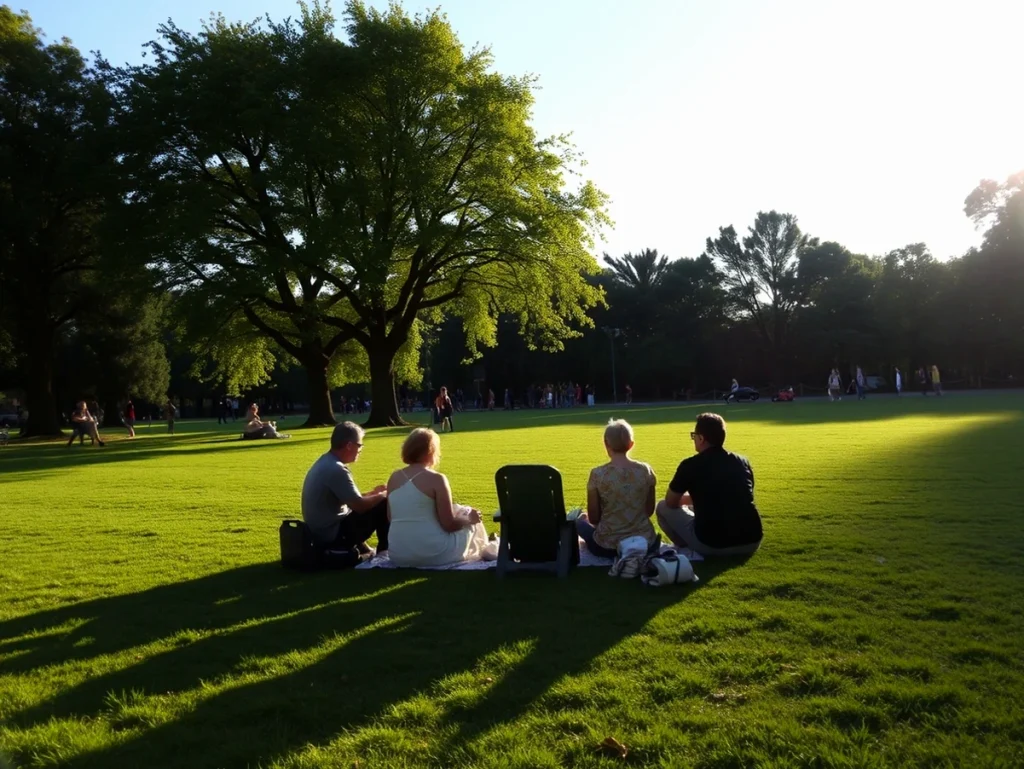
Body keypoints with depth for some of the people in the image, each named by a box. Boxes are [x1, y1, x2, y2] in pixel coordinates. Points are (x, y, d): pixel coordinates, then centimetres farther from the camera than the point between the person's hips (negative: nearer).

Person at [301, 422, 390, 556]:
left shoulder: (324, 462, 8)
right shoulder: (336, 469, -22)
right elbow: (359, 506, -20)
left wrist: (373, 493, 13)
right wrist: (383, 495, -4)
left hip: (320, 532, 10)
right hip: (332, 535, -10)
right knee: (382, 506, -6)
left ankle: (362, 550, 27)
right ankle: (384, 552, 9)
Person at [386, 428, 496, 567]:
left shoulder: (394, 477, 4)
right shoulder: (435, 478, -13)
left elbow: (390, 518, 13)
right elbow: (449, 525, -13)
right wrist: (469, 519, 7)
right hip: (433, 554, -6)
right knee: (471, 517, 21)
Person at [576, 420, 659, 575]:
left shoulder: (598, 475, -14)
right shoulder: (646, 471, -5)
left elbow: (594, 518, -6)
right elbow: (649, 511, 7)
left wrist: (585, 518, 18)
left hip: (608, 546, 1)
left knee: (580, 521, 29)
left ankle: (621, 557, 12)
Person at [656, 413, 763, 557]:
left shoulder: (690, 465, -3)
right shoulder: (743, 462, 10)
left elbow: (671, 503, 11)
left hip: (711, 545, -4)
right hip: (751, 542, 5)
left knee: (663, 507, 17)